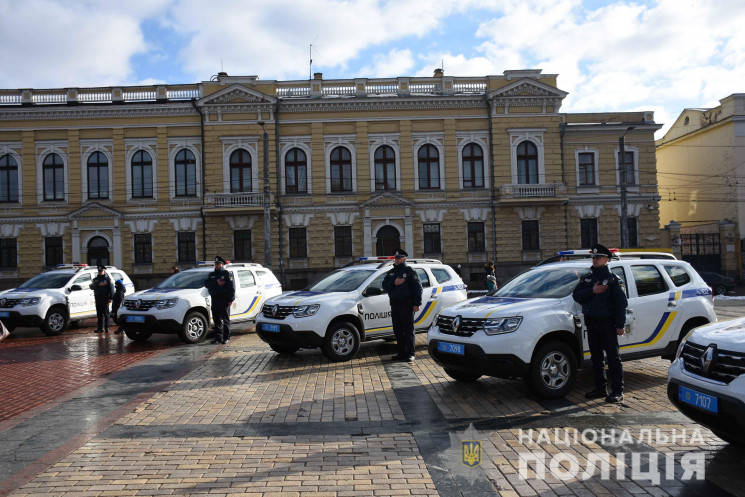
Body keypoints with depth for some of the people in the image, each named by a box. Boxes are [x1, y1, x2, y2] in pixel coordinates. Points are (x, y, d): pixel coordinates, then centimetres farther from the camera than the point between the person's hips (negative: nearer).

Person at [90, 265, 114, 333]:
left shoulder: (108, 279, 2)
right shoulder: (95, 279, 17)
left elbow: (111, 288, -5)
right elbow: (92, 287, 1)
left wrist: (110, 298, -14)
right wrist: (99, 284, -16)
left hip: (105, 299, -5)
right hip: (98, 299, 5)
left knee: (106, 313, -3)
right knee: (99, 314, 8)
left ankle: (106, 328, -1)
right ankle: (100, 328, 13)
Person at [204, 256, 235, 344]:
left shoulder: (227, 274, 1)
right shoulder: (212, 274, 18)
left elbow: (232, 287, -7)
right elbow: (206, 284, 2)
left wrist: (231, 299, -14)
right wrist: (216, 282, -13)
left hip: (224, 299, -5)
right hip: (214, 299, 6)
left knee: (225, 319, -2)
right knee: (216, 320, 7)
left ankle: (226, 338, 3)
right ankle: (218, 337, 14)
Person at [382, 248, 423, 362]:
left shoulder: (409, 271, -1)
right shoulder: (391, 272, 17)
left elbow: (418, 287, -6)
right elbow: (384, 286, 9)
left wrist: (417, 304, -12)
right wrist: (394, 283, -11)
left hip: (407, 304, -6)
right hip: (394, 304, 6)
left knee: (408, 330, -3)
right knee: (397, 330, 10)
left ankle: (410, 354, 3)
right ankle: (401, 353, 19)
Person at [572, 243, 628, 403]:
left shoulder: (613, 279, -4)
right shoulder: (587, 278, 13)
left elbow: (621, 303, -8)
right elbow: (576, 295, 3)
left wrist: (620, 325, -14)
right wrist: (592, 291, -13)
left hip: (607, 323, -6)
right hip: (591, 323, 6)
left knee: (613, 357, -1)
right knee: (596, 358, 12)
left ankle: (618, 391, 4)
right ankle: (601, 388, 21)